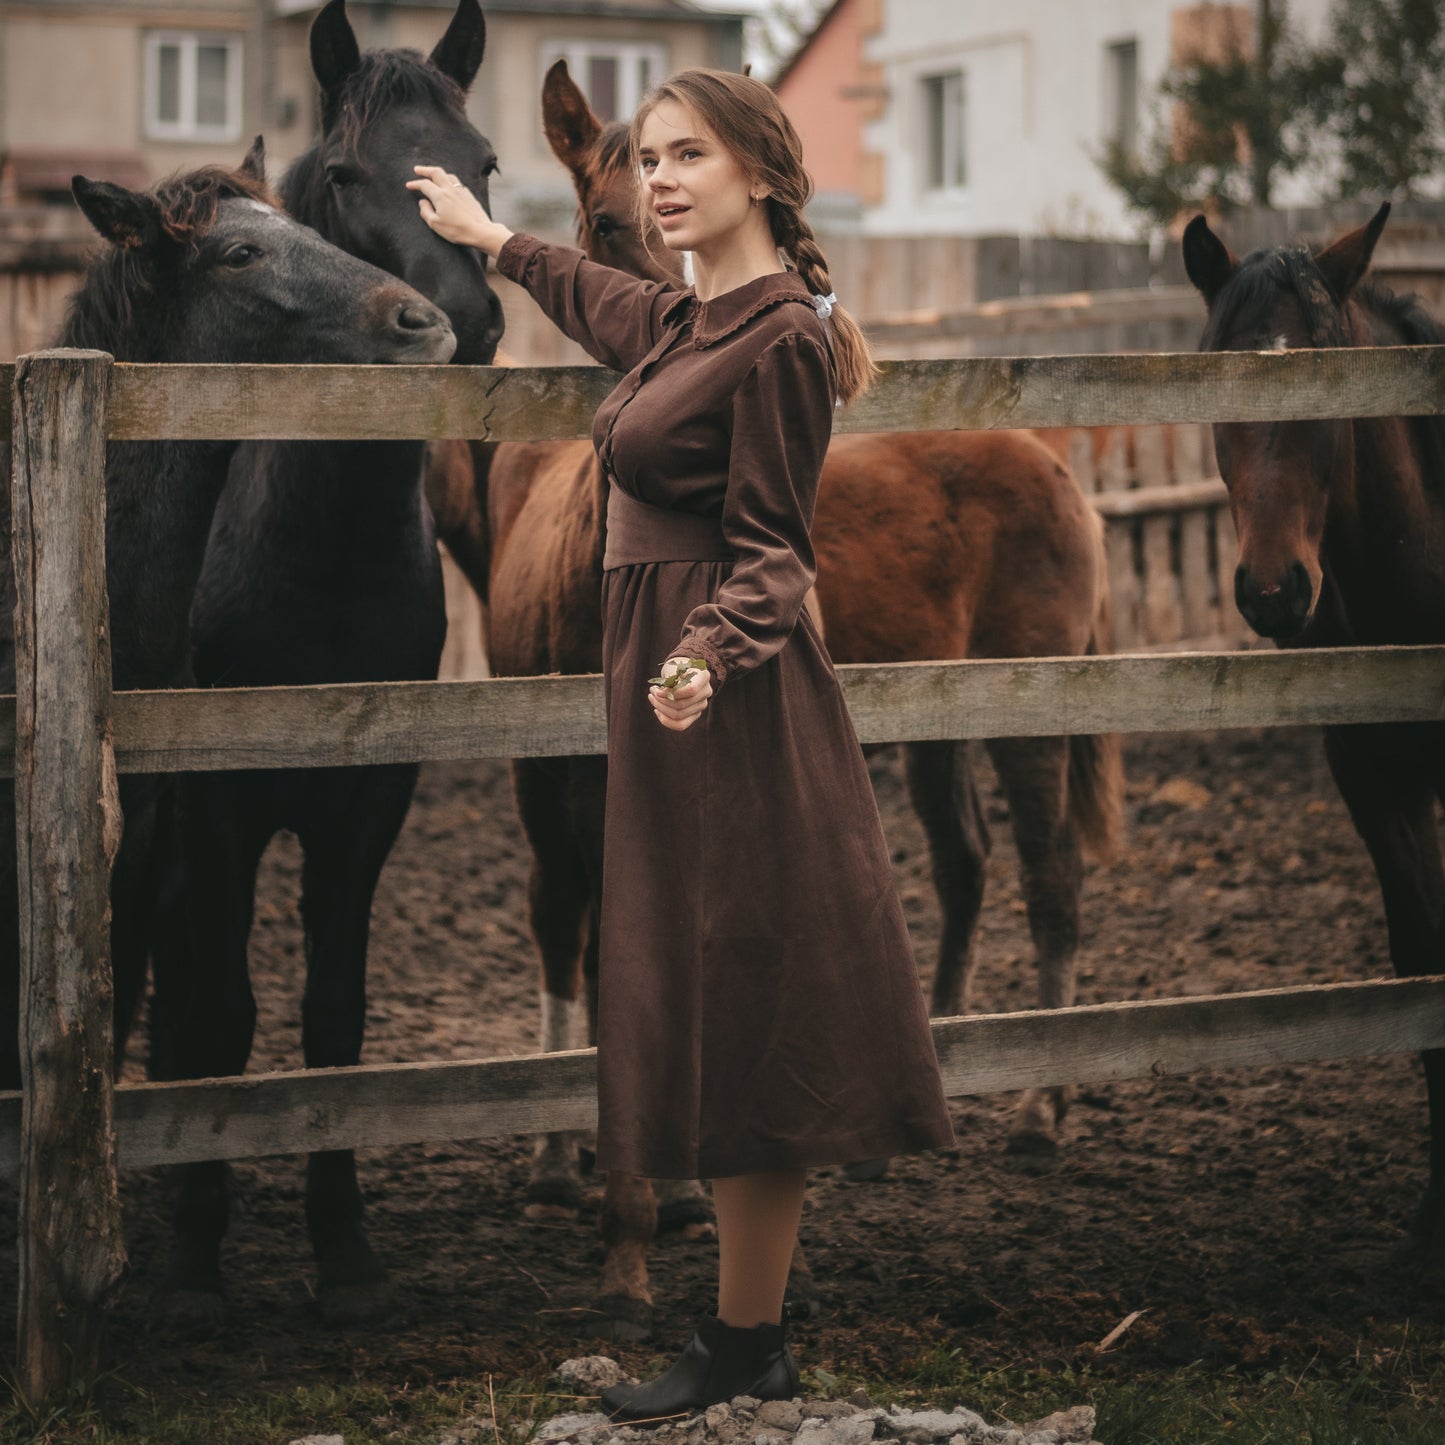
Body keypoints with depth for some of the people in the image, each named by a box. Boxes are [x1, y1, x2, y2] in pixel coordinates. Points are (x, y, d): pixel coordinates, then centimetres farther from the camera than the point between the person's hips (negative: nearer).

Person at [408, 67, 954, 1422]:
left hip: (735, 709, -10)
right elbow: (597, 301, 35)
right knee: (709, 1010, 12)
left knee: (740, 1016, -4)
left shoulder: (777, 341, -15)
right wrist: (487, 234, 50)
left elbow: (767, 555, -16)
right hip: (676, 695, 10)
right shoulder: (685, 320, 11)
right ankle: (746, 1338, 19)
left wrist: (705, 656, -35)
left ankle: (744, 1346, 3)